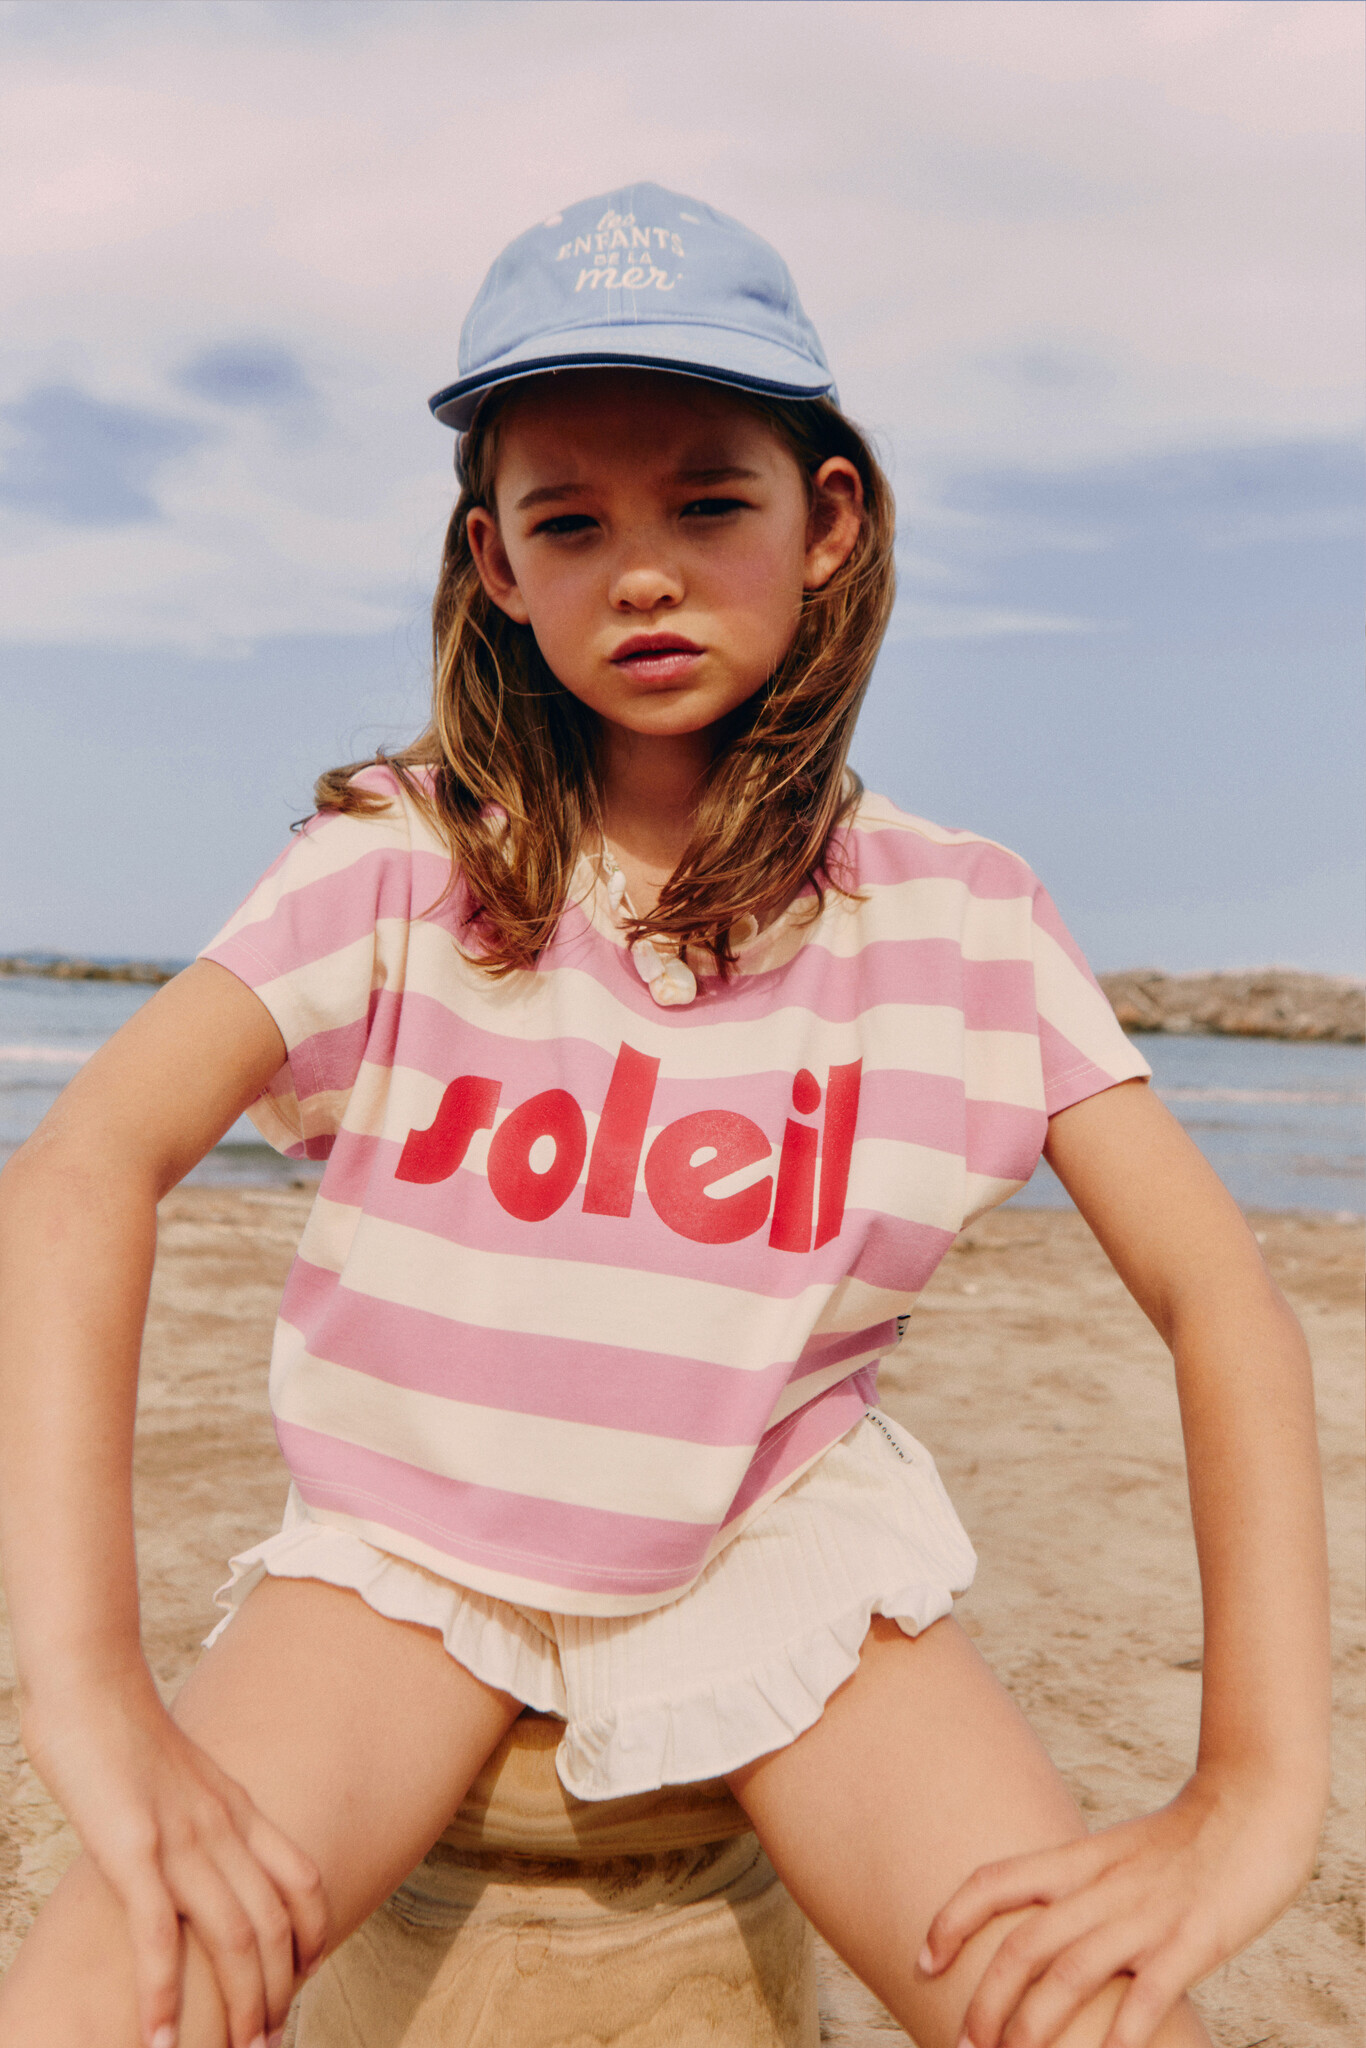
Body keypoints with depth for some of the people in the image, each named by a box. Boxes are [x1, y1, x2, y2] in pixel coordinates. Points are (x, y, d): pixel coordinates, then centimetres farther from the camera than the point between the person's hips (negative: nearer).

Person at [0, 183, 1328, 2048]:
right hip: (411, 1542, 0)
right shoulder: (398, 868, -12)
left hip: (776, 1554, 1)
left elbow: (1223, 1298, -11)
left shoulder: (957, 919, -9)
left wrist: (1257, 1792, -20)